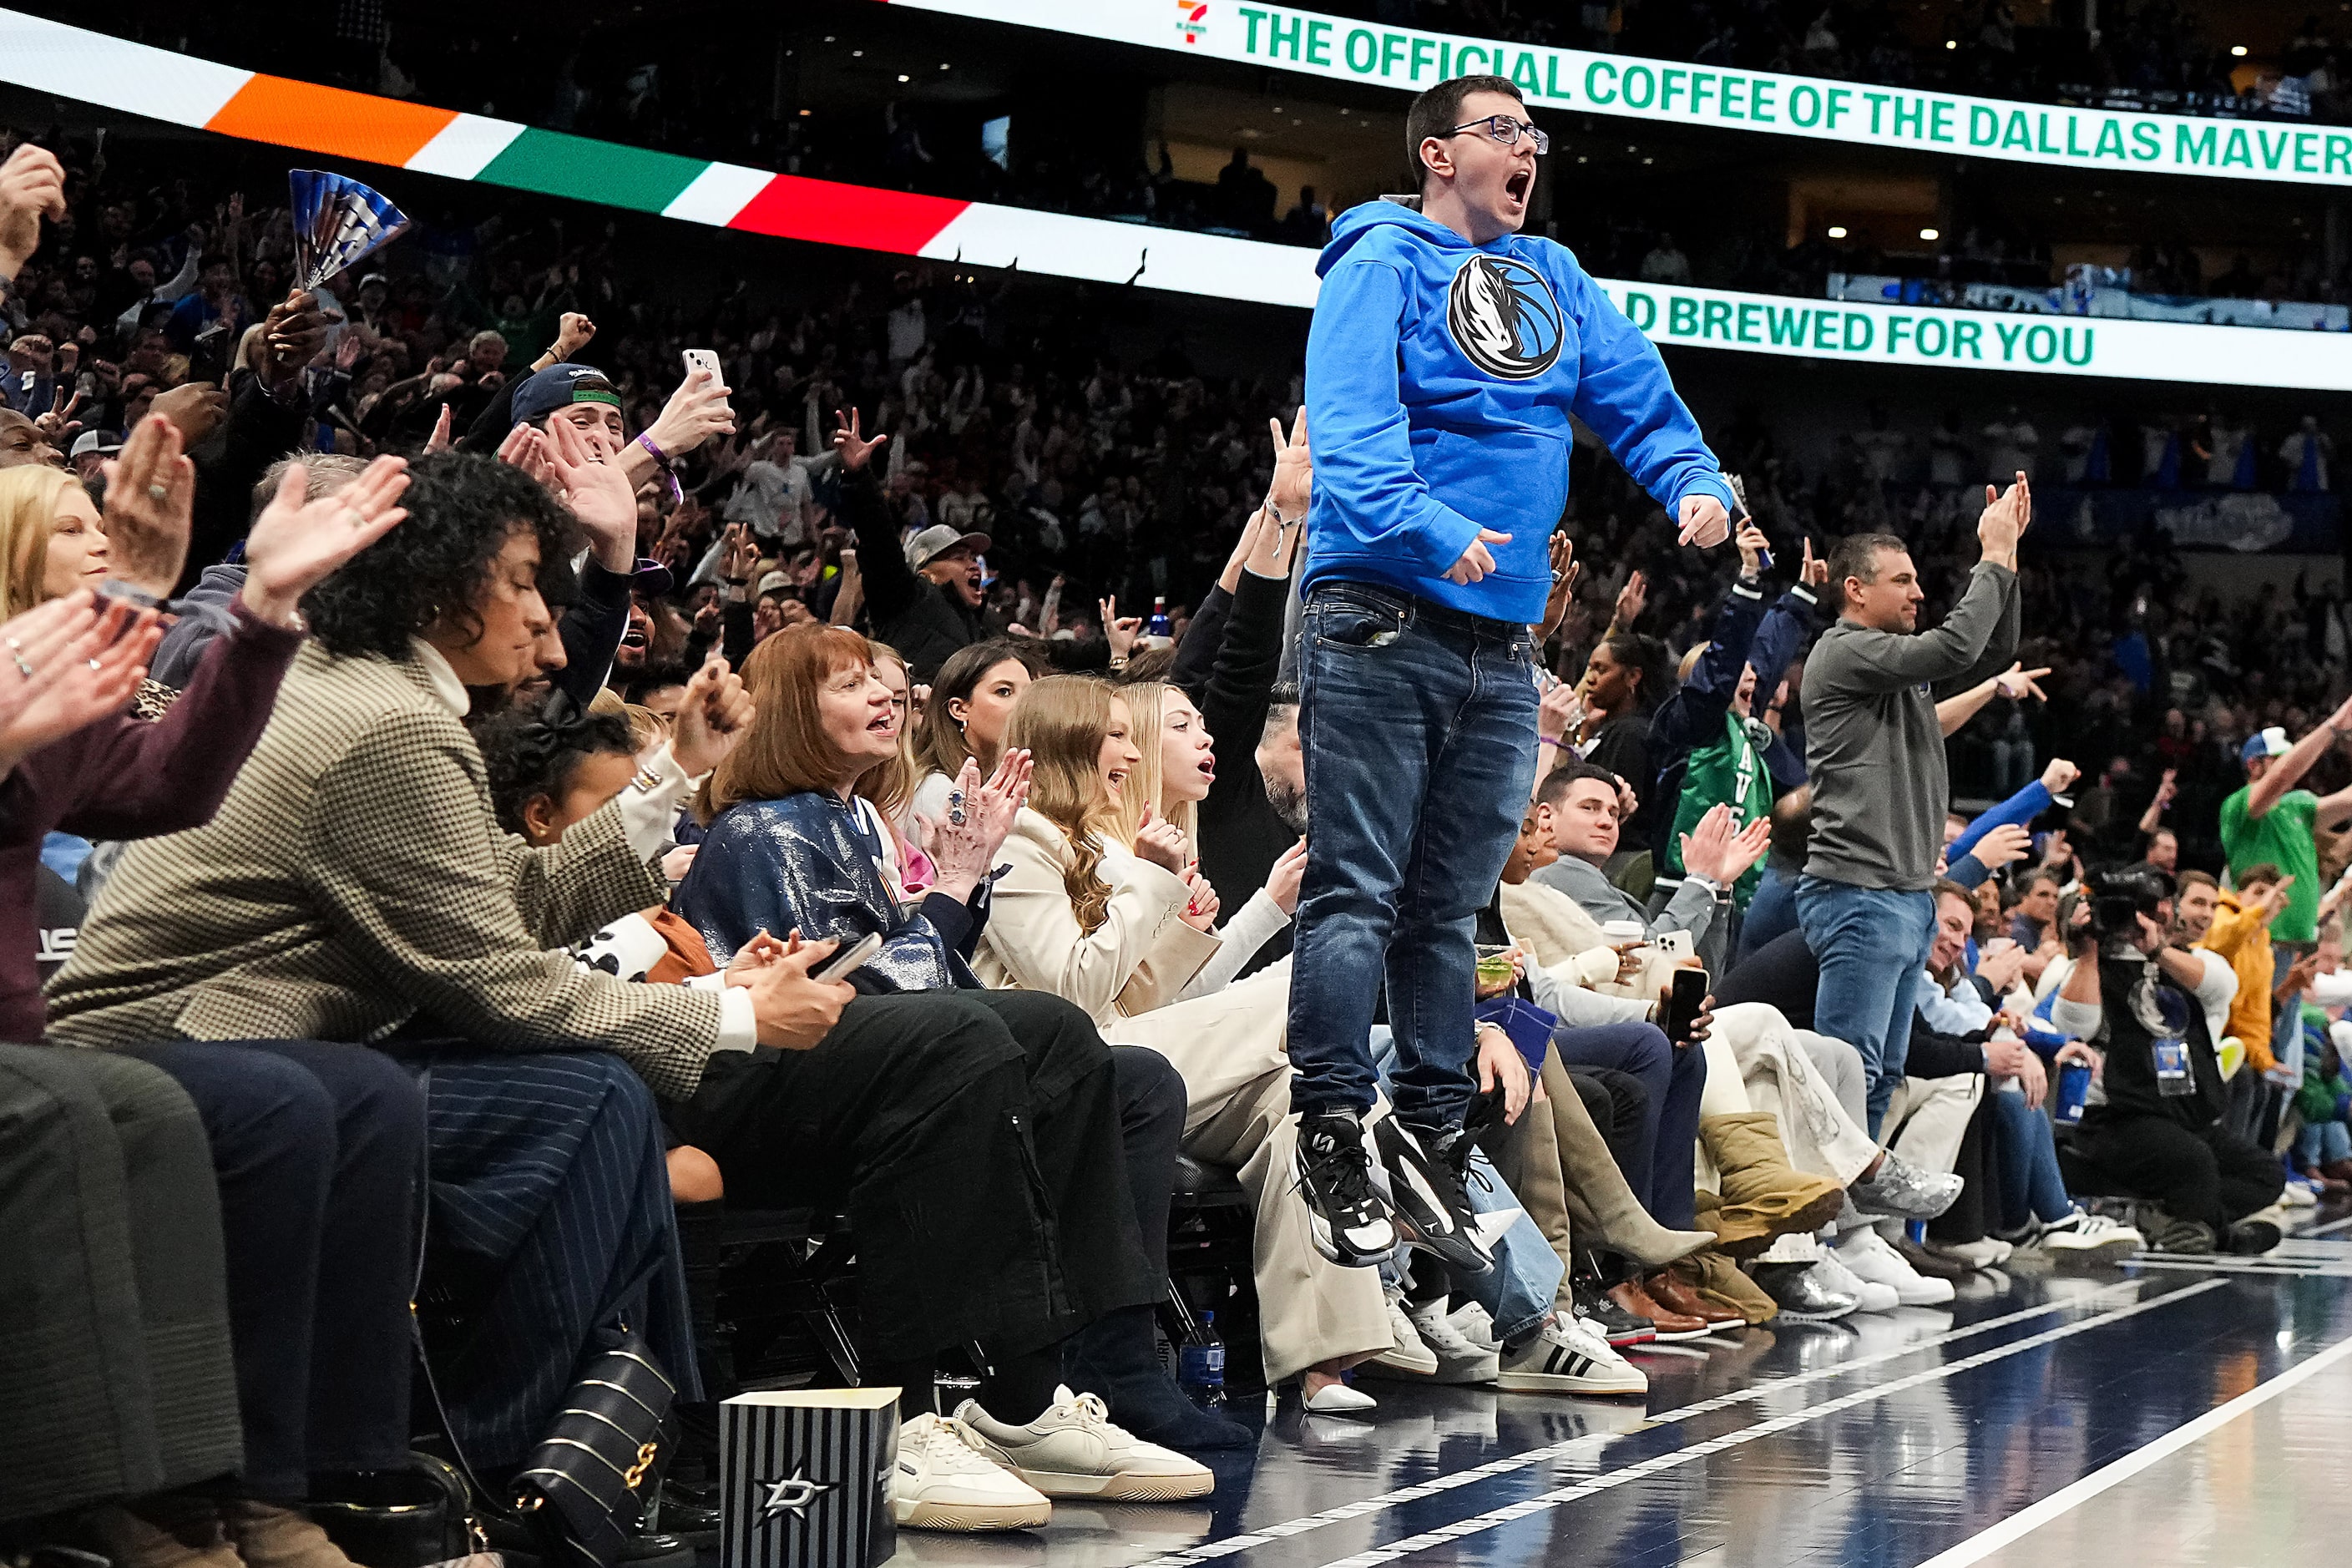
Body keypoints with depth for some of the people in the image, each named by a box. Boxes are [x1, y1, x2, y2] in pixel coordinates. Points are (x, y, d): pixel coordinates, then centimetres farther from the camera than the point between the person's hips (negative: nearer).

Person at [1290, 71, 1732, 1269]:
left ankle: (1433, 1126, 19)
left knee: (1452, 903, 12)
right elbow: (1354, 426, -18)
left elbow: (1639, 395, 14)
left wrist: (1697, 485, -6)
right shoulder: (1382, 265, -4)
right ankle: (1332, 1136, -4)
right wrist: (1435, 533, -32)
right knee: (1357, 892, -8)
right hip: (1381, 622, -6)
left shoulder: (1554, 282, 17)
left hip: (1504, 644, 7)